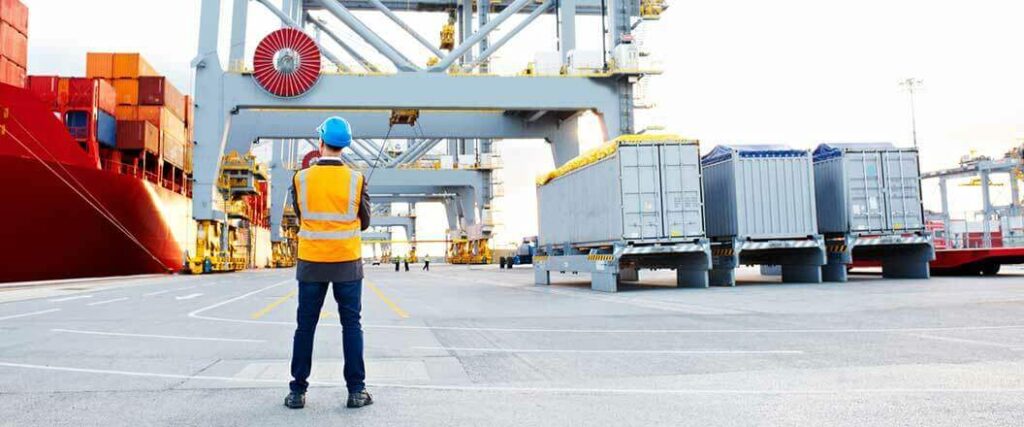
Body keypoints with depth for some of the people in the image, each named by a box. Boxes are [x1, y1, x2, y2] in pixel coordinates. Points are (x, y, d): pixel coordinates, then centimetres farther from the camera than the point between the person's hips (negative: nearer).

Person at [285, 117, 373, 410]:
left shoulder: (301, 179, -4)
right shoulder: (356, 180, -6)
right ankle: (356, 390, 7)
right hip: (347, 263, -1)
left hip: (311, 263, 1)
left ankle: (298, 391, 14)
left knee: (305, 326, 9)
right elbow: (364, 223, 3)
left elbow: (301, 219, 7)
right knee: (351, 325, 6)